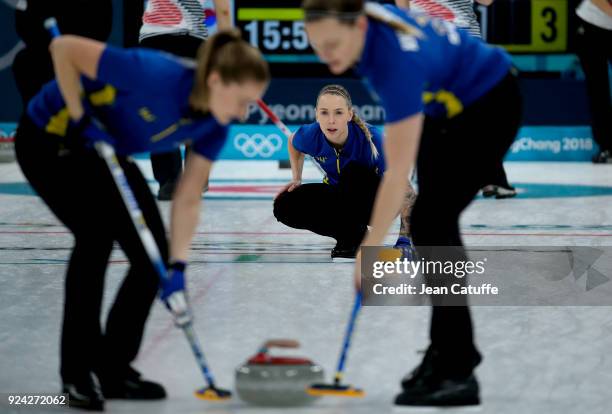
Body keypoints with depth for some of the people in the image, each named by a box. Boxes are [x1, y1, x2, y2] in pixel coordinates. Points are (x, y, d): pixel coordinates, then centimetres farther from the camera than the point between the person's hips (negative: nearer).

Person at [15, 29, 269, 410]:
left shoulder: (215, 124, -14)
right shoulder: (156, 76, -36)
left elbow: (188, 199, -8)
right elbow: (64, 48, -32)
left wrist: (177, 268, -16)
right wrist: (81, 119, -27)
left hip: (106, 150, 8)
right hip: (51, 139, -7)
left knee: (154, 253, -3)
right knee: (97, 235, -25)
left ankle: (114, 369, 9)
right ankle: (77, 372, -12)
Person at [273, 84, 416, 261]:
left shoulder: (371, 139, -33)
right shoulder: (311, 136, -22)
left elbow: (407, 193, -34)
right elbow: (293, 143, 8)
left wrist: (404, 240, -43)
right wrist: (296, 179, 0)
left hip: (378, 202, -4)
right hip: (340, 195, 4)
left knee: (353, 171, -36)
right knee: (285, 206, -17)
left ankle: (353, 240, -15)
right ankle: (348, 232, -1)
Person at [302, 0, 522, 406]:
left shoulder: (398, 59, -37)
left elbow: (397, 173, -36)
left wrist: (370, 250, -35)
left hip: (490, 106, -9)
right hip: (447, 105, 9)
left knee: (431, 221, -17)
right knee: (435, 222, 10)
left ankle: (457, 372, -18)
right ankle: (452, 347, 22)